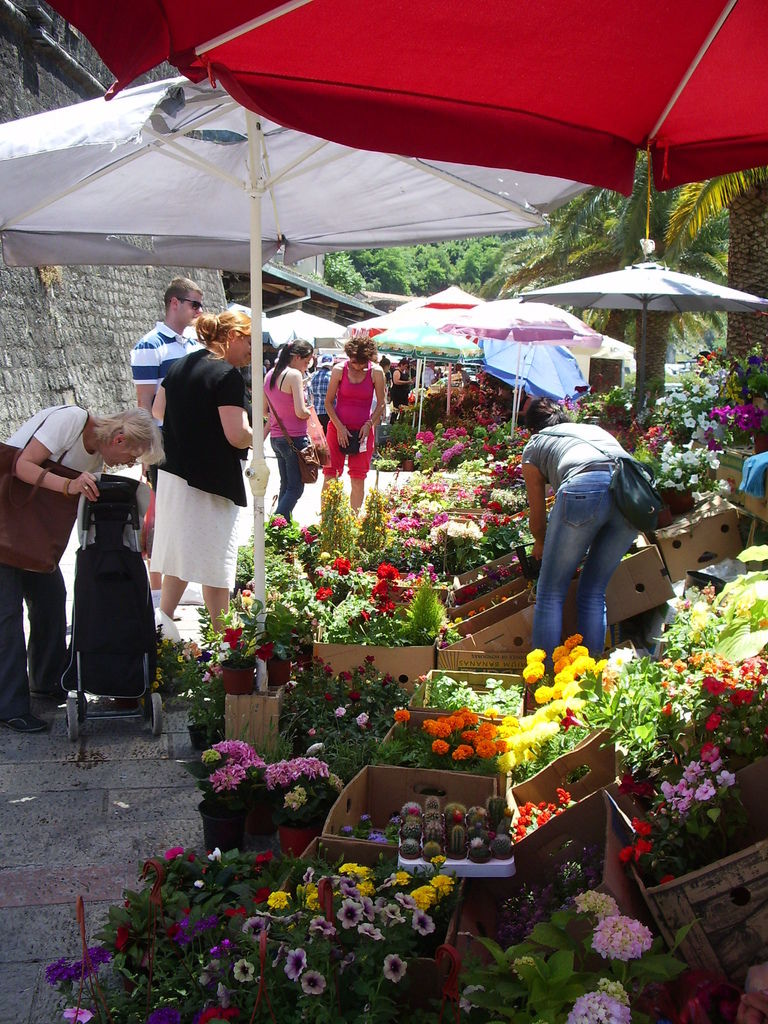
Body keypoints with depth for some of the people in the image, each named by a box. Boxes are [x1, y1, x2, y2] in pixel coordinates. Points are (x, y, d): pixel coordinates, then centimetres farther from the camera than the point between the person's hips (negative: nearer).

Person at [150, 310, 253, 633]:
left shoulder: (179, 366, 9)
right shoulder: (228, 376, -16)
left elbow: (158, 410, 18)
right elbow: (238, 435, -23)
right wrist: (257, 434, -3)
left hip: (173, 473, 8)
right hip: (211, 481, -8)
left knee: (182, 548, 18)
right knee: (216, 559, 1)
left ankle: (163, 618, 15)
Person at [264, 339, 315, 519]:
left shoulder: (270, 375, 10)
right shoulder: (294, 375, -15)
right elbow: (301, 412, -20)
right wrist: (309, 412, 0)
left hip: (276, 437, 8)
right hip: (294, 438, -8)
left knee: (285, 485, 17)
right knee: (296, 488, -3)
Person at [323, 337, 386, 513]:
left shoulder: (376, 372, -3)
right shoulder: (339, 370, -5)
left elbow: (381, 403, 3)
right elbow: (328, 402, 0)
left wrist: (369, 424, -10)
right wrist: (339, 427, -9)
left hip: (363, 430, 0)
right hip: (338, 428, 0)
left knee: (358, 480, 3)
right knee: (329, 477, -2)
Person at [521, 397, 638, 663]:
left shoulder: (534, 446, 29)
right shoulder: (595, 429, 41)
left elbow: (537, 515, 33)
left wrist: (541, 544, 55)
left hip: (584, 487, -4)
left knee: (551, 593, 8)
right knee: (594, 593, 17)